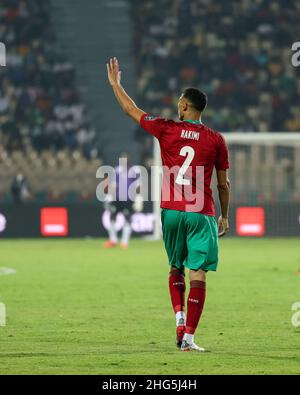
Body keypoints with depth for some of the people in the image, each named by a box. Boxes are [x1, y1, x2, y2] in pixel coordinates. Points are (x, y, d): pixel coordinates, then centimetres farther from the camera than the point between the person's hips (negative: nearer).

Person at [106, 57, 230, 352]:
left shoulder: (166, 130, -1)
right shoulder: (216, 140, -1)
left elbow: (132, 111, 13)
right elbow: (223, 184, 5)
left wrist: (115, 84, 28)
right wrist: (224, 216, 18)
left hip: (171, 211, 2)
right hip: (201, 215, -2)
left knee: (176, 268, 21)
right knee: (198, 274, -3)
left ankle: (179, 317, 4)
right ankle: (188, 337, -9)